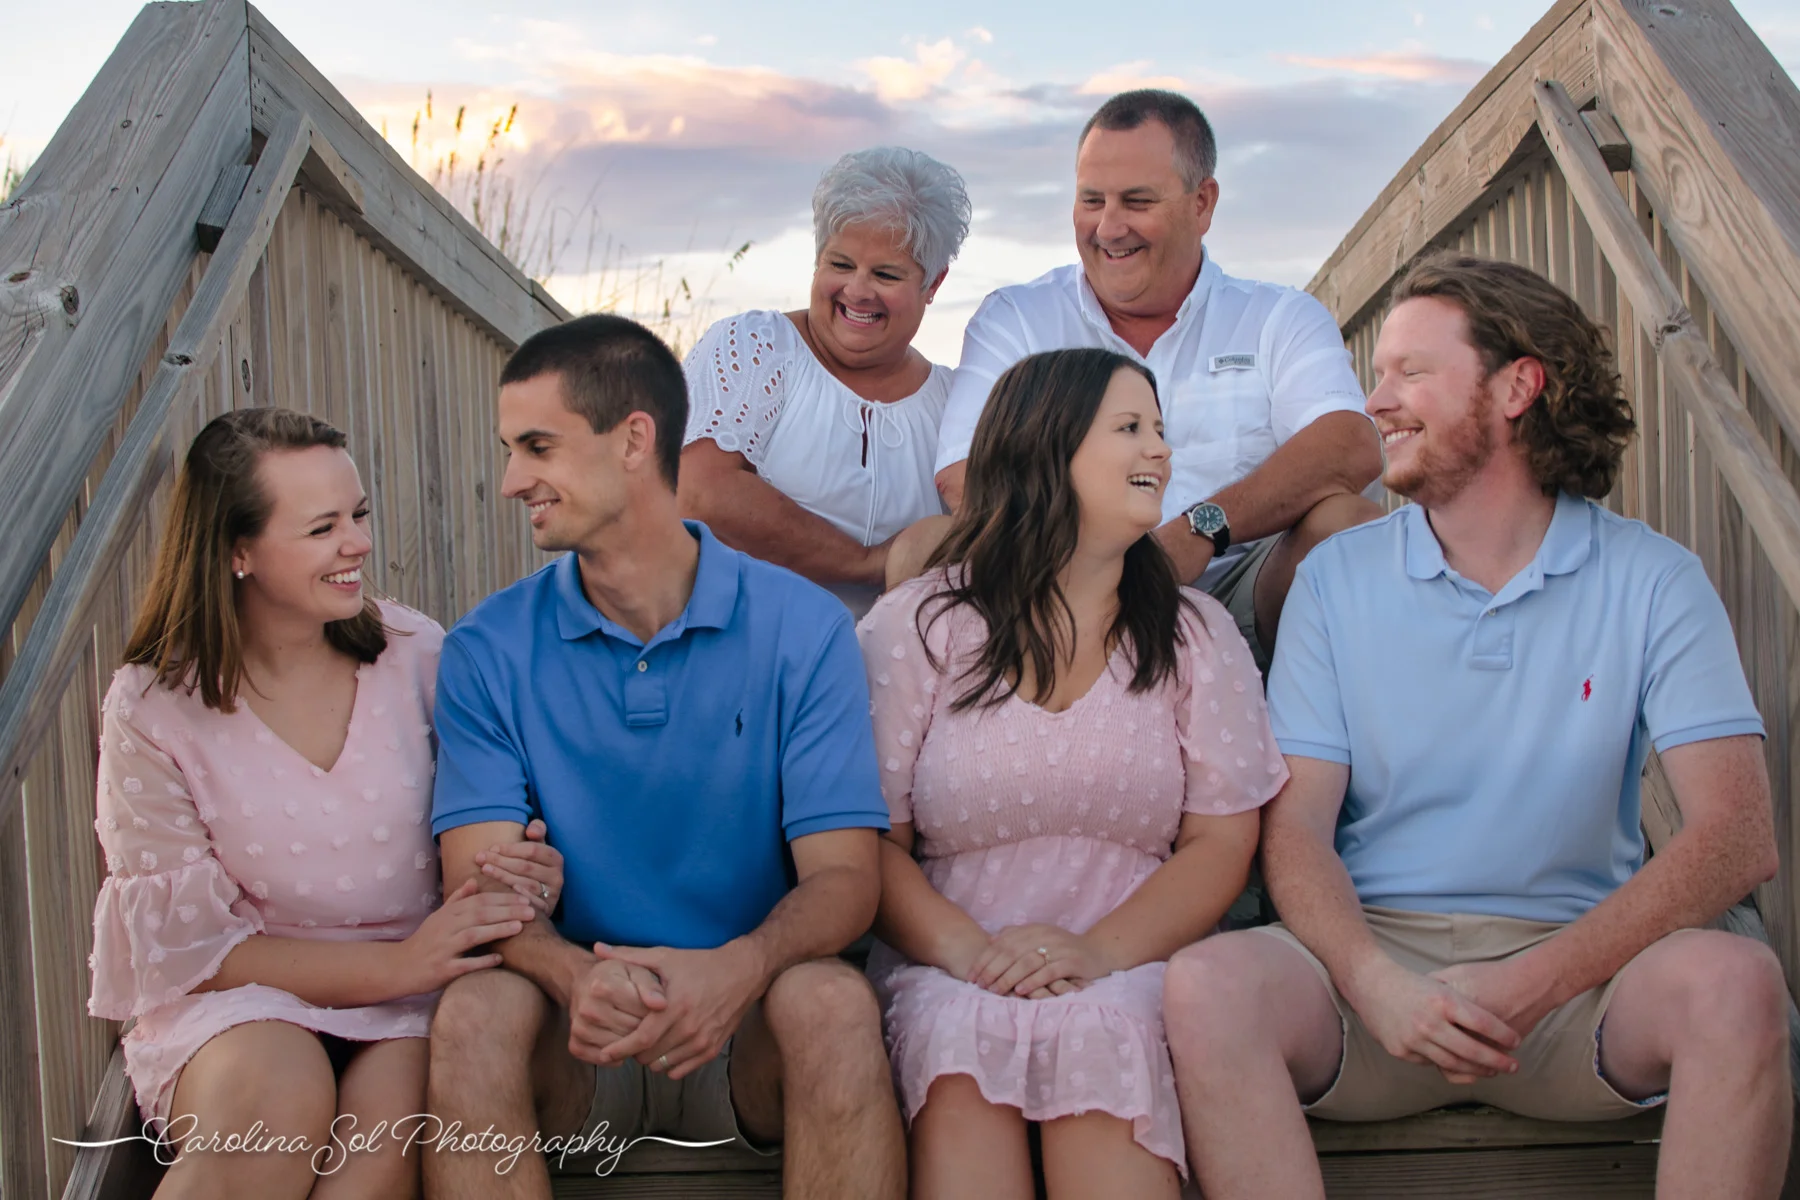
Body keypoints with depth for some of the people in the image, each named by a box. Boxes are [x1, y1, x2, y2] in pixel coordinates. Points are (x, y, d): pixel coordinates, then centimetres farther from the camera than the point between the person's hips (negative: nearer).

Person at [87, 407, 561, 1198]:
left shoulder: (416, 653, 1)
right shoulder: (152, 708, -5)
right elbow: (187, 944, -6)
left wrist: (530, 875, -15)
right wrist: (394, 964, -18)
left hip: (410, 1010, 2)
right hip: (236, 997, -1)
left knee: (397, 1115, -32)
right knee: (280, 1096, -36)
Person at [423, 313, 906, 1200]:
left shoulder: (802, 627, -2)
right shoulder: (487, 652, 2)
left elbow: (842, 873, -7)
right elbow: (480, 881, -7)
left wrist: (739, 967, -31)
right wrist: (578, 977, -31)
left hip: (747, 1030, 0)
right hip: (574, 1029, 1)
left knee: (833, 1001, -32)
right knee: (475, 1012, -30)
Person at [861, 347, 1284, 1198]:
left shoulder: (1195, 635, 13)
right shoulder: (912, 626, 8)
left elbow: (1224, 841, 5)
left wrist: (1099, 952, -13)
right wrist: (966, 949, -18)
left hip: (1130, 972, 1)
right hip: (950, 975, 0)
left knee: (1100, 1030, -33)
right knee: (961, 1031, -33)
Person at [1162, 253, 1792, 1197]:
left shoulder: (1651, 581, 3)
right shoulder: (1336, 578, 7)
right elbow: (1296, 827, -1)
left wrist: (1535, 983, -21)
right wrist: (1375, 985, -22)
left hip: (1573, 969, 0)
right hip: (1375, 952, 0)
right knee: (1207, 985, -31)